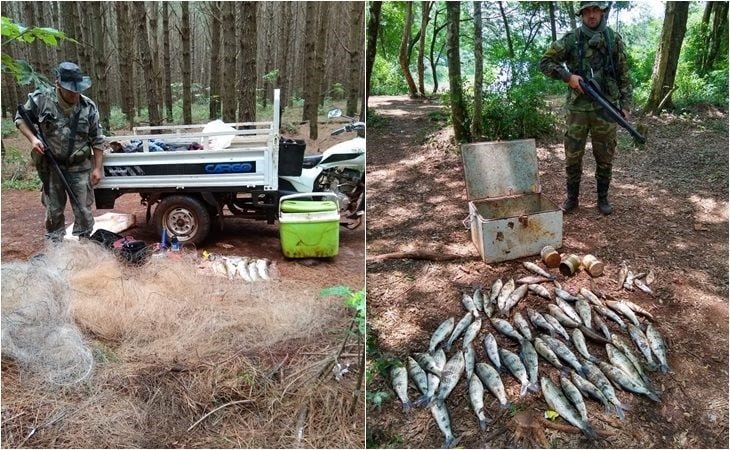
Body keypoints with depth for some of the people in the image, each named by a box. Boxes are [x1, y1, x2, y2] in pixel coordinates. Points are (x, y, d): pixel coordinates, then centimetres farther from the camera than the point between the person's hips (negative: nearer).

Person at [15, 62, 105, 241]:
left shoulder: (88, 107, -8)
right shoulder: (41, 100, -9)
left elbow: (97, 140, -2)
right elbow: (20, 118, 6)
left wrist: (97, 168, -4)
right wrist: (32, 138, -12)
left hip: (80, 168, -1)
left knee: (83, 210, 5)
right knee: (53, 210, 13)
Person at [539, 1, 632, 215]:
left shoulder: (614, 39, 4)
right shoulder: (571, 39, -1)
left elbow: (624, 76, 7)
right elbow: (545, 62, -1)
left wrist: (625, 105, 2)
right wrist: (568, 76, -14)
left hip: (605, 108, 1)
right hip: (578, 108, -1)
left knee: (605, 157, 8)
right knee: (573, 156, 5)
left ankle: (603, 198, 22)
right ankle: (572, 198, 19)